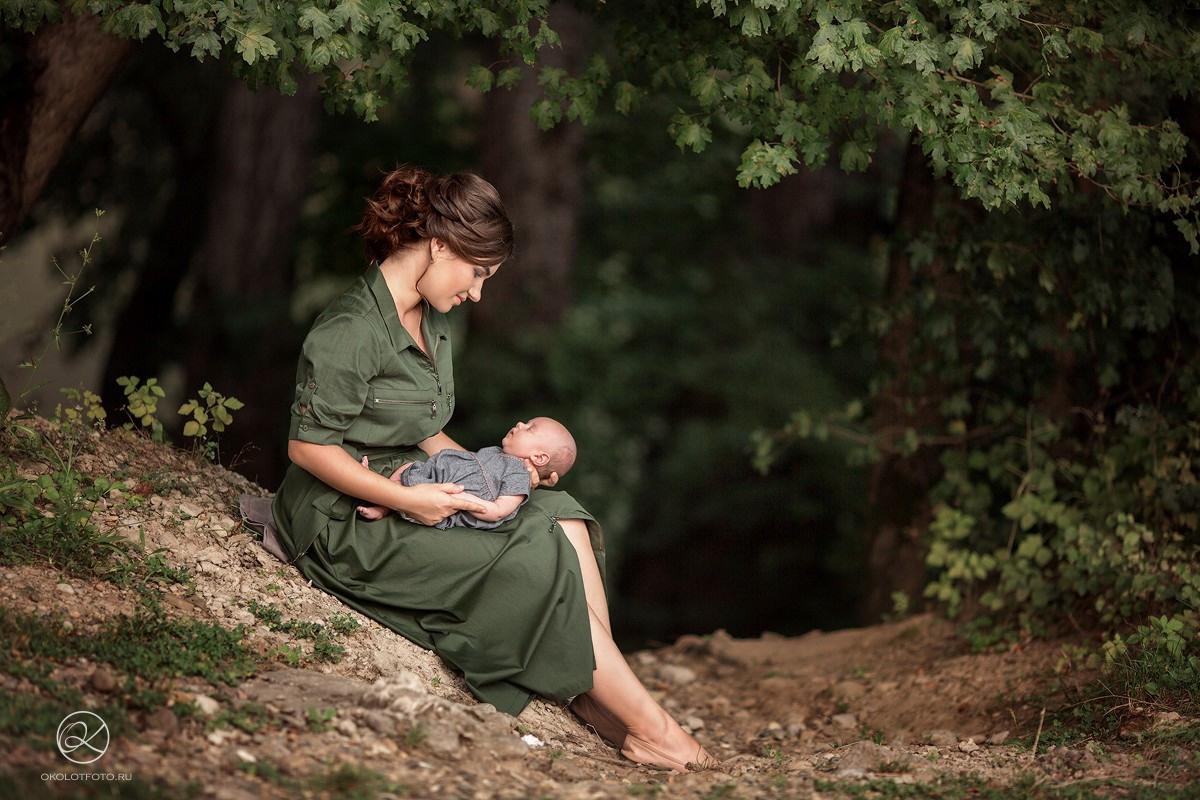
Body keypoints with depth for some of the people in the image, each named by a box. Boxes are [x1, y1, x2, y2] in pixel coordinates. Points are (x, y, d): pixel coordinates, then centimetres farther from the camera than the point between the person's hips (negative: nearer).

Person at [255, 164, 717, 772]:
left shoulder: (431, 324, 11)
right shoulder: (352, 330, -20)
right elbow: (306, 446, -20)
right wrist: (408, 499, -24)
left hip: (404, 492, 9)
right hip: (347, 524, -9)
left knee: (563, 518, -10)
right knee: (536, 565, -19)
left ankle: (603, 708, -17)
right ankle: (649, 728, -13)